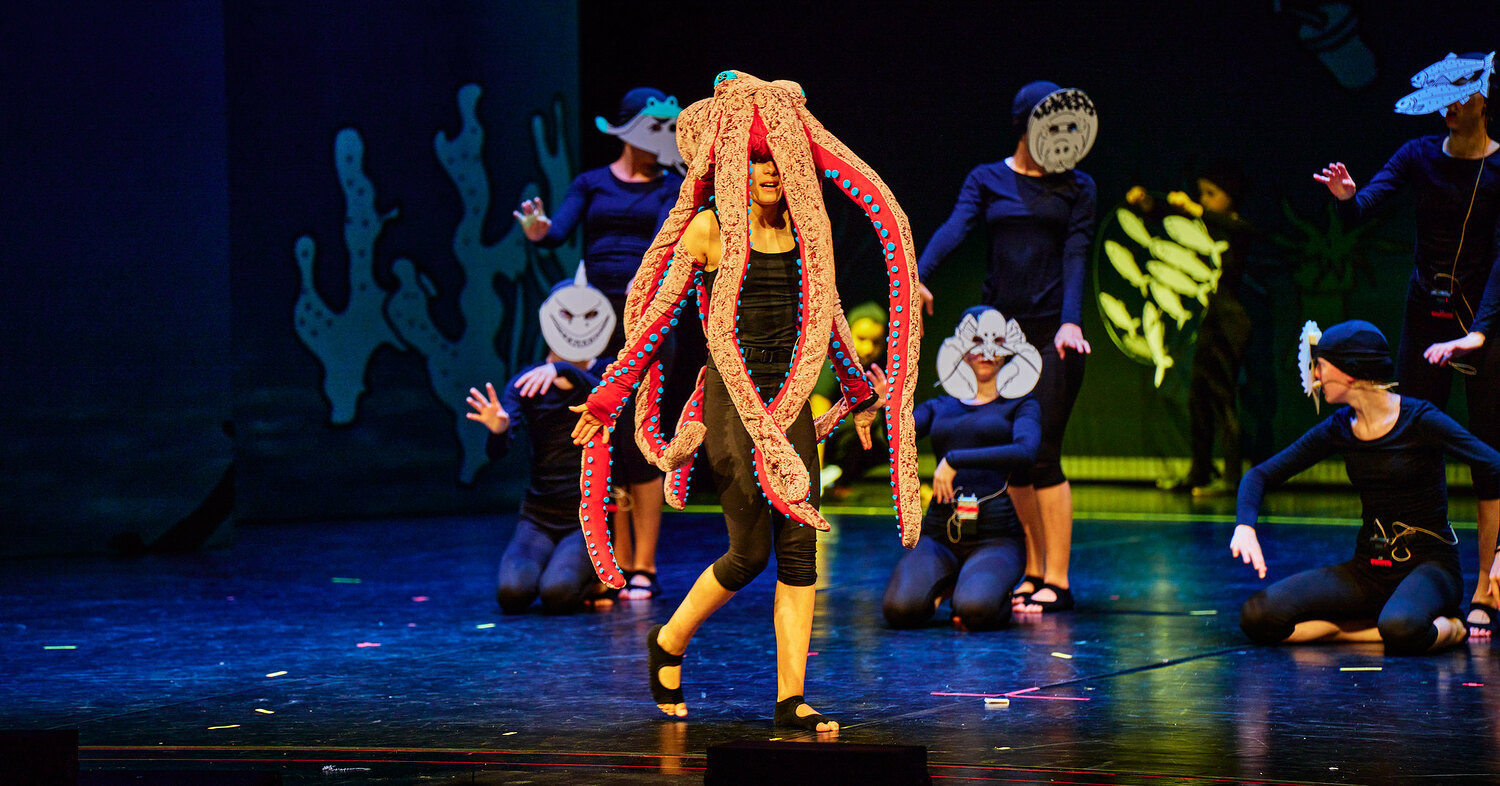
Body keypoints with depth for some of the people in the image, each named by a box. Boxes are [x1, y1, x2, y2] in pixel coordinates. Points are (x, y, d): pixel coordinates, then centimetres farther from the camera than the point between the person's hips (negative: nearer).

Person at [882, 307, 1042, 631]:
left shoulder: (1021, 406, 10)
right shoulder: (939, 407, 19)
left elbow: (1025, 451, -13)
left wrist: (956, 459, -19)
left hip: (995, 535, -3)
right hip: (939, 534, 3)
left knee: (975, 611, -34)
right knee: (900, 609, -26)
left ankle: (994, 591, 5)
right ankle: (945, 585, 10)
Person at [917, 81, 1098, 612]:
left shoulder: (1077, 188, 7)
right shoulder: (987, 180, 8)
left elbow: (1076, 256, -4)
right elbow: (954, 228, -9)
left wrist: (1069, 321, -20)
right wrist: (919, 275, -28)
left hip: (1052, 333, -3)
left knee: (1042, 455, -9)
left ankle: (1057, 582, -4)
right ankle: (1033, 571, 17)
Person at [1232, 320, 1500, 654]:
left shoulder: (1418, 420, -11)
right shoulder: (1339, 429, 6)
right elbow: (1260, 475, 10)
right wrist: (1245, 526, -11)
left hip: (1428, 564, -6)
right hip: (1367, 568, 6)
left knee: (1400, 629, -42)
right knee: (1258, 617, -17)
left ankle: (1445, 629, -6)